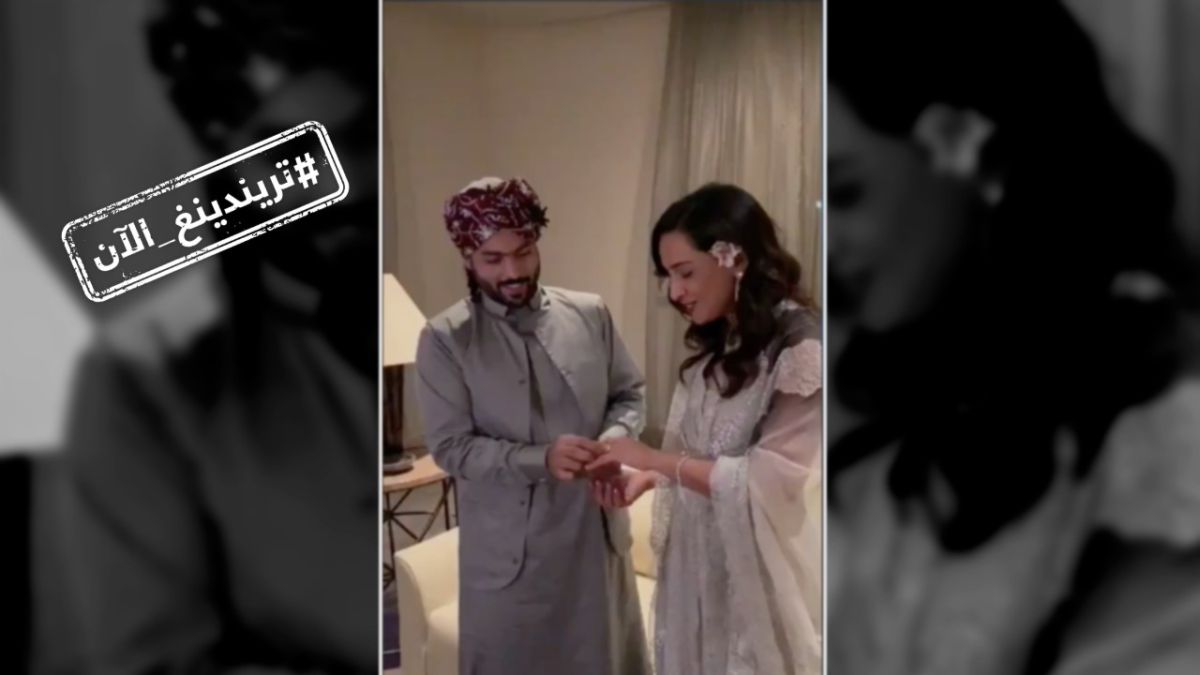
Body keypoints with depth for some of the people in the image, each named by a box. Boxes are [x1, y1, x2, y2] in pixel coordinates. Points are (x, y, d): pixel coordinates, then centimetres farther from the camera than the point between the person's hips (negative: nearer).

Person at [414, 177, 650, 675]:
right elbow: (452, 447, -12)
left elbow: (629, 394, 8)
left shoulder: (590, 315, 1)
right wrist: (542, 459, -26)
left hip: (595, 531, 3)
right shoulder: (444, 340, -8)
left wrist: (614, 440, -15)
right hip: (508, 547, -3)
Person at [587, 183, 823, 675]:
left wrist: (654, 458, -19)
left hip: (761, 571, -7)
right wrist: (647, 477, -6)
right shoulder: (715, 349, 7)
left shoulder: (801, 349, -18)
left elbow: (766, 484, -23)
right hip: (698, 559, 7)